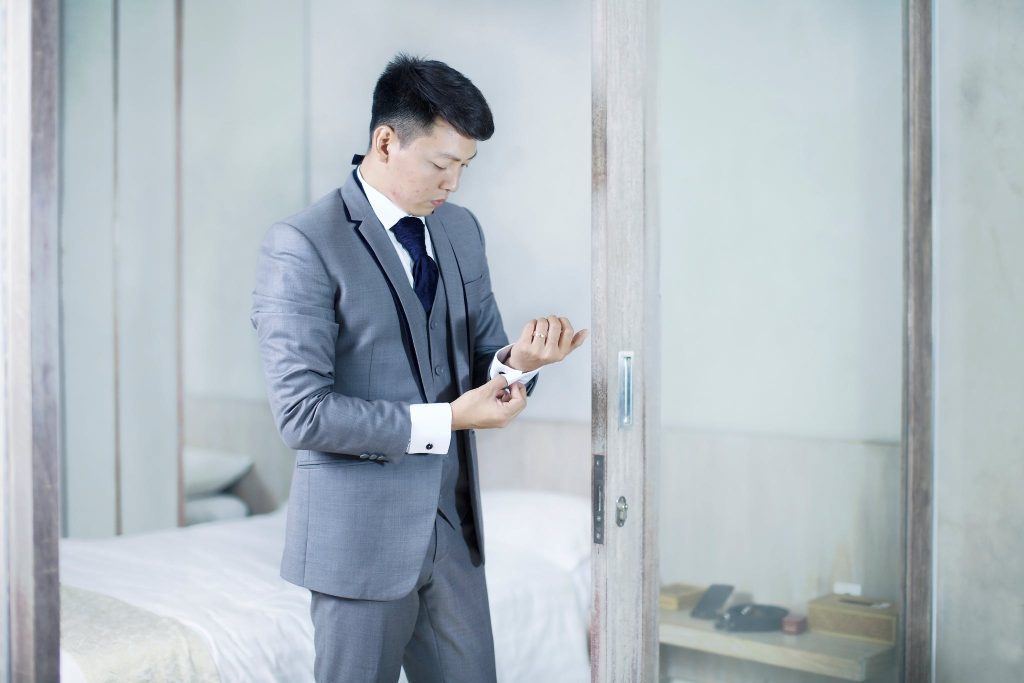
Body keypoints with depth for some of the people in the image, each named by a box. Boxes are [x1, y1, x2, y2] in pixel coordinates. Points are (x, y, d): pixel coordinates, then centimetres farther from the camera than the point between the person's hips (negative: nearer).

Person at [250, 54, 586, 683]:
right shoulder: (303, 245, -14)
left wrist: (516, 364, -13)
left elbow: (479, 363, 10)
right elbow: (303, 413, -18)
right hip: (361, 536, -6)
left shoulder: (462, 230, 8)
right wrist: (445, 420, -21)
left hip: (455, 527, 6)